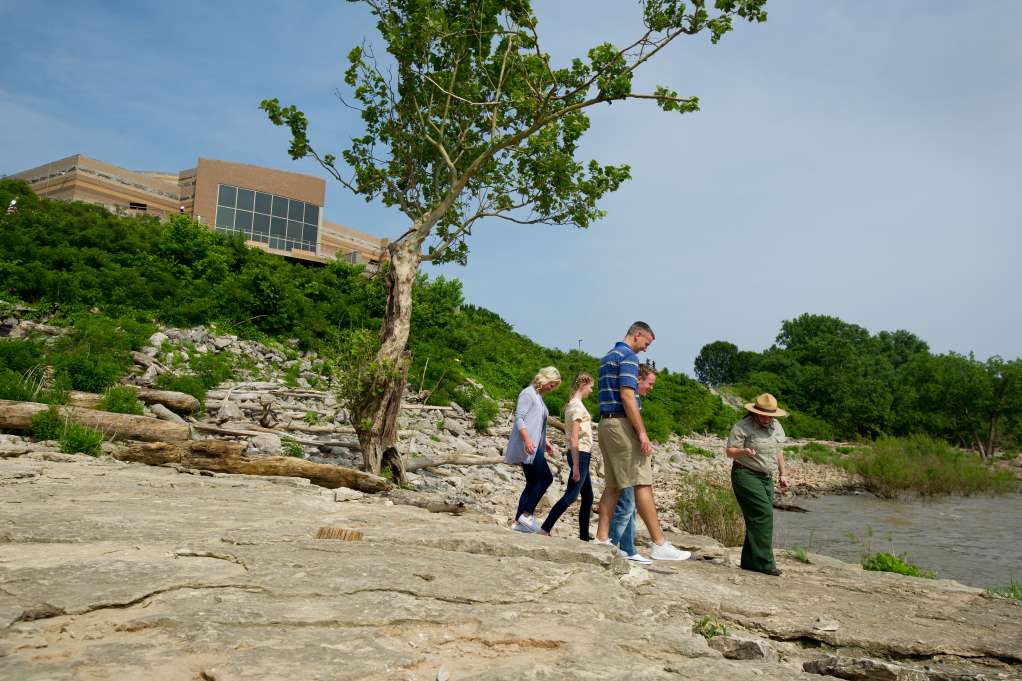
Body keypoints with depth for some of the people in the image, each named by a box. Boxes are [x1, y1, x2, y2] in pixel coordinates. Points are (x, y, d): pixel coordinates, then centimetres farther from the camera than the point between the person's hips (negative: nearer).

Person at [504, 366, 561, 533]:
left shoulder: (539, 396, 21)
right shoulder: (528, 393, -7)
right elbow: (519, 418, -15)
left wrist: (545, 442, 21)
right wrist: (527, 440, -25)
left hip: (534, 447, 10)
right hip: (526, 446, -10)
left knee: (533, 483, 7)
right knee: (546, 478, -12)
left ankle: (518, 522, 8)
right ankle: (526, 514, -7)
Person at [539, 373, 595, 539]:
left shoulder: (571, 404, 14)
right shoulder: (577, 406, -14)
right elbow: (574, 439, -19)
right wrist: (576, 466, -20)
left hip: (579, 454, 10)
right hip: (580, 454, -10)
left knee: (588, 496, 14)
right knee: (571, 496, -9)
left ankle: (584, 536, 19)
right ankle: (544, 530, -9)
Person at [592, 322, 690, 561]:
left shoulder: (607, 357, 20)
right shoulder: (628, 356, -10)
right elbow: (627, 396, -19)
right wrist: (642, 432, -20)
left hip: (605, 422, 10)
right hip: (622, 423, -10)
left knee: (612, 485, 10)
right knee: (642, 484, -9)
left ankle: (602, 539, 8)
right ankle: (659, 545, -8)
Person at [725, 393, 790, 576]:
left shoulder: (777, 426, 11)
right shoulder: (742, 427, -12)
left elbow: (779, 451, 22)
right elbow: (729, 451, -13)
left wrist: (782, 474, 19)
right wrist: (743, 451, -32)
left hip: (766, 478, 7)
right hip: (746, 475, -7)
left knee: (757, 519, 5)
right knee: (763, 514, -17)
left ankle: (749, 561, 11)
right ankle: (764, 562, -15)